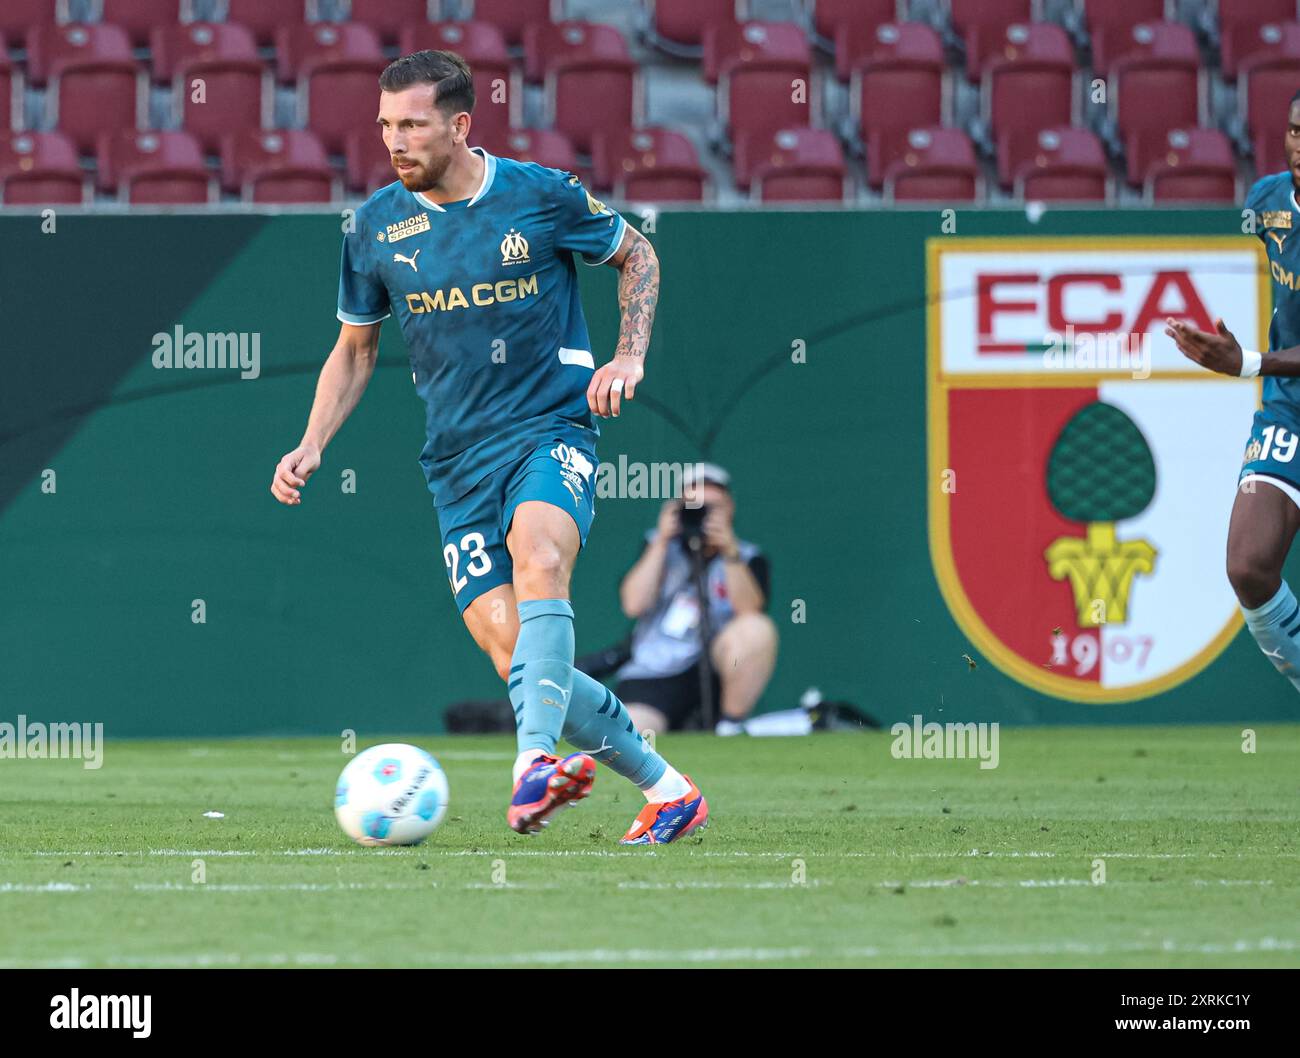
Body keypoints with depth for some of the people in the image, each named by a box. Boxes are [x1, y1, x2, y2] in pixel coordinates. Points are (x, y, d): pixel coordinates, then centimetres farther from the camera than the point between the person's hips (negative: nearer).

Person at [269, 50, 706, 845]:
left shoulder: (542, 196, -5)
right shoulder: (376, 227, 3)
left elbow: (636, 256, 12)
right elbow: (356, 349, 17)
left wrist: (629, 357, -2)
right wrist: (312, 448, 5)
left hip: (551, 429, -3)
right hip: (459, 461, 3)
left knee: (537, 559, -35)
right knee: (515, 659, -9)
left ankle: (537, 760, -42)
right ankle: (667, 788, 6)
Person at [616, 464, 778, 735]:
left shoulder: (748, 559, 5)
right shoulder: (661, 547, 9)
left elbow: (749, 611, -15)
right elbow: (634, 604, -7)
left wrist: (730, 553, -25)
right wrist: (661, 544, -10)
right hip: (655, 677, -1)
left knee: (757, 629, -31)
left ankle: (731, 726, -15)